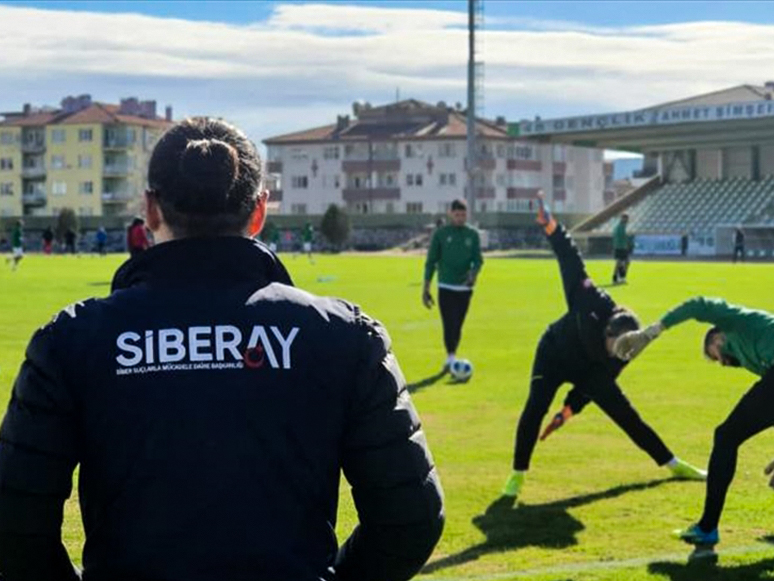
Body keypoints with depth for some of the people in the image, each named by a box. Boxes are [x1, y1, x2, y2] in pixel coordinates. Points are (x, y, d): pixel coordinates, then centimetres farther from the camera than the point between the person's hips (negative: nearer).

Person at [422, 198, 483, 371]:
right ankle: (450, 358, -15)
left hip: (465, 287, 2)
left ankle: (451, 358, 21)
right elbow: (431, 261, 2)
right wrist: (426, 287, -1)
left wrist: (474, 272, -19)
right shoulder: (440, 233, 0)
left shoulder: (473, 234, 6)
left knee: (457, 326, 8)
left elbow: (478, 259, 4)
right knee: (449, 324, -14)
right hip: (446, 287, -2)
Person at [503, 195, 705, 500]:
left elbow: (596, 382, -17)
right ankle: (517, 474, -14)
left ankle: (673, 464, 21)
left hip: (589, 370, 3)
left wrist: (568, 410, -22)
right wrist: (551, 227, -47)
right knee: (535, 407, -26)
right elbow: (572, 263, -38)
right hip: (554, 354, -3)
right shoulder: (593, 306, -38)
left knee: (628, 416, 7)